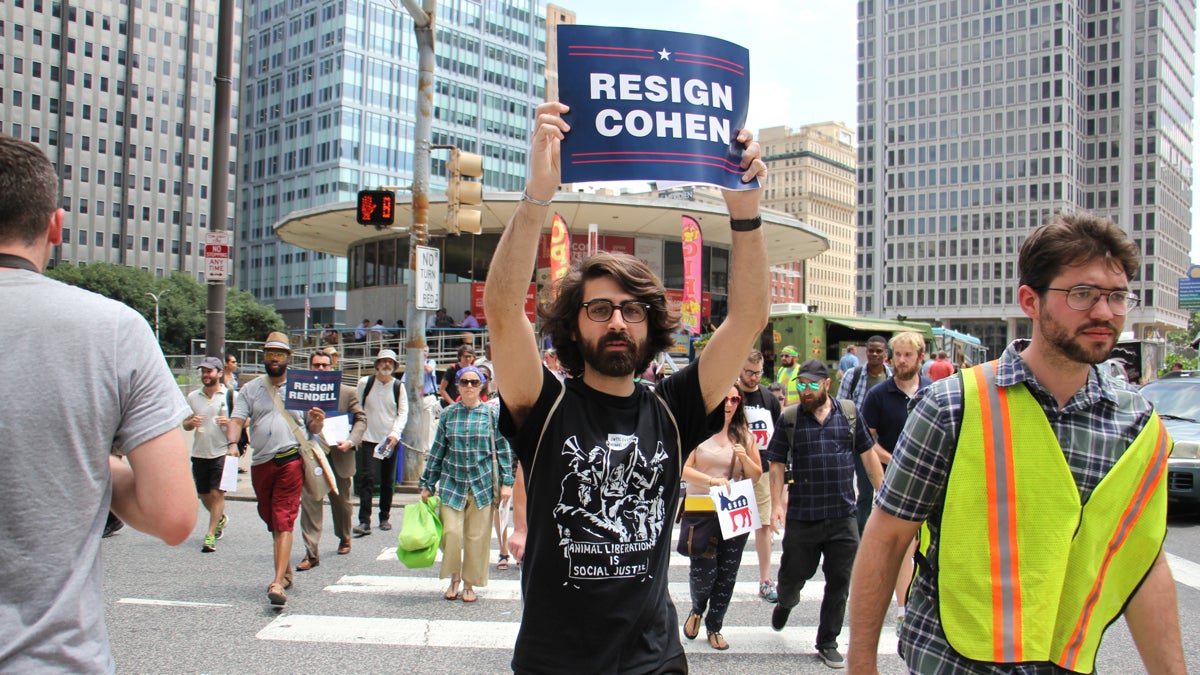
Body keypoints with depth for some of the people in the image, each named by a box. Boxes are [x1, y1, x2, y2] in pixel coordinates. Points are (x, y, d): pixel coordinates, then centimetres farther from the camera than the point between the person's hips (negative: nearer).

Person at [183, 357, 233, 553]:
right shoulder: (193, 397, 9)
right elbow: (185, 424, 16)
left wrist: (230, 422, -19)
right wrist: (191, 422, -8)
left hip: (222, 453, -4)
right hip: (199, 453, 5)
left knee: (217, 493, -8)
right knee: (203, 495, 14)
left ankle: (210, 535, -1)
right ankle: (220, 518, 41)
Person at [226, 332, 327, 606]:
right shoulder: (251, 389, 12)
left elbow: (313, 429, 9)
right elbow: (237, 420, 2)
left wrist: (318, 421, -14)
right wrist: (232, 443, -17)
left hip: (290, 461, -4)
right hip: (260, 464, 4)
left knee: (283, 522, -11)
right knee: (271, 521, 15)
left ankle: (278, 582, -16)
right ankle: (286, 570, 34)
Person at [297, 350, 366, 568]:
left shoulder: (347, 393, 1)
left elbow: (361, 419, 3)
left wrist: (351, 441, -12)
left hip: (339, 455, 1)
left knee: (341, 501, 16)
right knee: (309, 501, -10)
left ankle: (344, 538, 41)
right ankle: (311, 554, -4)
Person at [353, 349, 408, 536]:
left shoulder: (398, 387, 2)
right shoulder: (365, 383, 0)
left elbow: (403, 412, 0)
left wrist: (395, 433, -15)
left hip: (391, 440, 2)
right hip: (369, 439, -1)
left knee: (388, 481, 9)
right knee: (366, 478, -11)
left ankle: (385, 517, 23)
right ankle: (364, 521, -12)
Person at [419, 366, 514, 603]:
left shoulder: (493, 414, 1)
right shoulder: (448, 414, 5)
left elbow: (504, 449, 3)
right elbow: (437, 450, 10)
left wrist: (506, 482, -3)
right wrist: (427, 484, 11)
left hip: (483, 483, -1)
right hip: (452, 483, 1)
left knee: (477, 537, 2)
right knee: (451, 532, -8)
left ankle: (470, 584, 20)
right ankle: (454, 578, 16)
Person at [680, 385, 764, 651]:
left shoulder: (745, 435, 9)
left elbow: (756, 477, 12)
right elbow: (682, 468, -10)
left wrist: (745, 459, -7)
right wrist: (712, 480, -20)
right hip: (701, 510, -3)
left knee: (727, 573, 7)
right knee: (703, 570, -5)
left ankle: (714, 626, 26)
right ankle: (697, 610, 28)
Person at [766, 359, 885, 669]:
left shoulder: (848, 412, 2)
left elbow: (868, 453, 11)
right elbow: (777, 464, -1)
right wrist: (776, 504, -8)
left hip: (843, 517, 1)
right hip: (802, 516, -1)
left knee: (839, 583, 7)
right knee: (793, 575, 10)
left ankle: (827, 643, 24)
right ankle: (785, 602, 45)